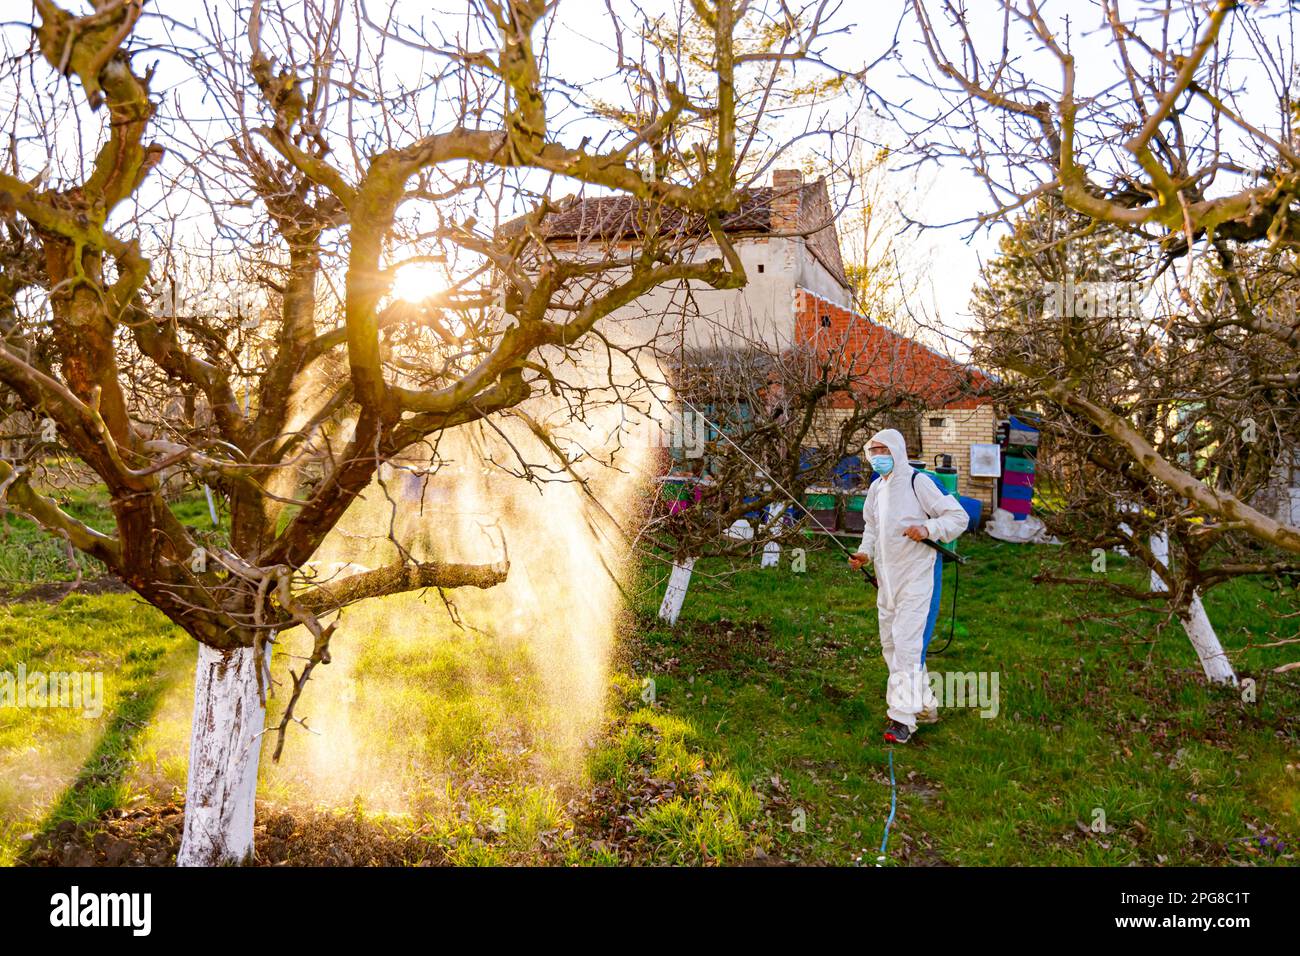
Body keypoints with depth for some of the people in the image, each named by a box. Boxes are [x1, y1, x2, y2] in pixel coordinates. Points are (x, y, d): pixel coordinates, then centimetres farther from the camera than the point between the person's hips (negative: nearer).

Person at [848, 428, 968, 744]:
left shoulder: (918, 482, -12)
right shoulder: (876, 488, 10)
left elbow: (959, 516, -11)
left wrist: (928, 529, -27)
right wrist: (865, 553, 7)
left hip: (917, 577, -8)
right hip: (887, 578, 9)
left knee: (907, 644, -13)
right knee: (890, 644, 15)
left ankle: (903, 717, -7)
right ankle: (924, 705, 31)